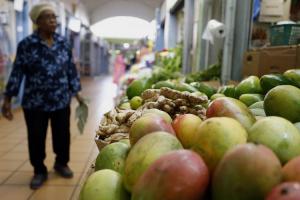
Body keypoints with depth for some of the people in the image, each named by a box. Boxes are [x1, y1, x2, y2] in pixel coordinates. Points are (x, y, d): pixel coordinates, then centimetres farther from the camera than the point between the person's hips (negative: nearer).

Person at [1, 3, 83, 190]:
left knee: (62, 134, 12)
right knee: (36, 138, 9)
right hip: (35, 103, -2)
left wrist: (77, 92, 8)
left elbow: (71, 69, 8)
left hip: (62, 101, 3)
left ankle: (61, 163, 37)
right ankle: (40, 171, 30)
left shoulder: (63, 43, 3)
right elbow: (17, 72, -5)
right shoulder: (26, 44, -6)